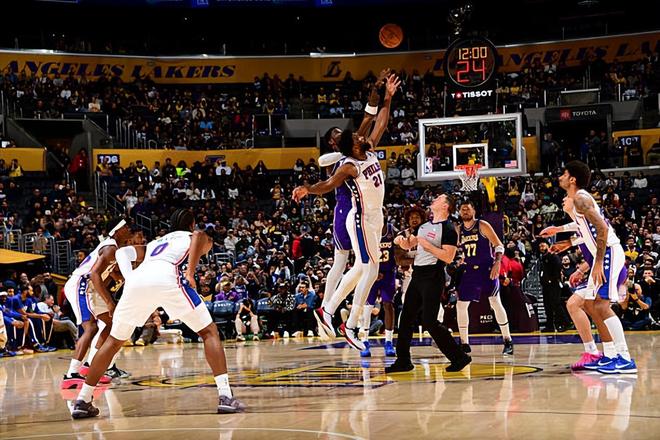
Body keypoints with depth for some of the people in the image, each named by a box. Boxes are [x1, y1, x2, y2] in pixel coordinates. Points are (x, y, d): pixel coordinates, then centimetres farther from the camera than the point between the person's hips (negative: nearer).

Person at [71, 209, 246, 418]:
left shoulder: (155, 242, 42)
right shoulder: (194, 236, 29)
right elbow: (200, 236, 3)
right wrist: (191, 271, -7)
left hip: (137, 278, 4)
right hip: (167, 277, -4)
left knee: (114, 341, 22)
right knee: (209, 332, 9)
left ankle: (82, 401, 18)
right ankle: (225, 396, -4)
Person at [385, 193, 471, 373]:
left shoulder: (448, 229, -10)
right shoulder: (425, 226, 16)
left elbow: (448, 257, -20)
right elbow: (408, 245, 25)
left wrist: (427, 245, -18)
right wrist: (403, 241, 2)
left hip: (432, 276, -9)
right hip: (418, 274, 9)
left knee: (429, 322, -11)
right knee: (406, 317, 8)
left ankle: (459, 357, -2)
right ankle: (403, 361, 16)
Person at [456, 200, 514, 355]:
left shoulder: (482, 225, -6)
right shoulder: (459, 230, 9)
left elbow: (499, 246, -9)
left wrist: (497, 264, -22)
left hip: (487, 269, -5)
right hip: (469, 271, 5)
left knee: (495, 303, -5)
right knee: (461, 305, 1)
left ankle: (508, 341, 4)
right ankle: (464, 343, 10)